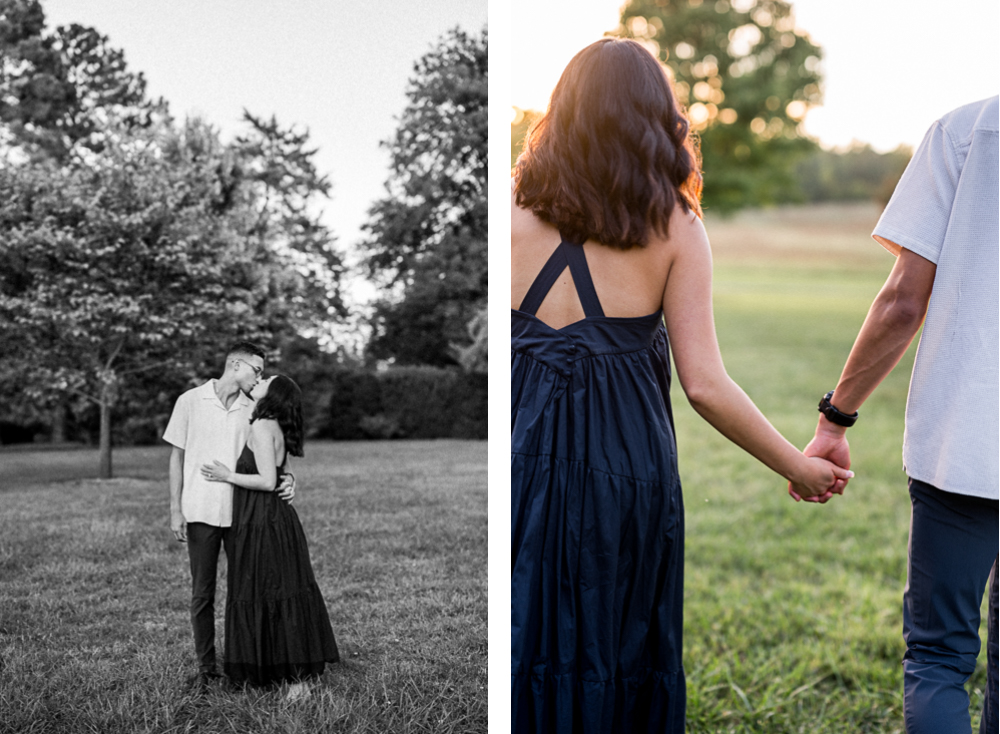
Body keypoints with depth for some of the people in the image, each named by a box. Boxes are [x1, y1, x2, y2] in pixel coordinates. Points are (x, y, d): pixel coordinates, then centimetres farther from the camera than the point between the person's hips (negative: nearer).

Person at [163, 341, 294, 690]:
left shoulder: (253, 409, 4)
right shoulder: (190, 402, 0)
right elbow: (177, 457, 3)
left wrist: (286, 479, -13)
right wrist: (175, 509, -2)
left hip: (242, 513, 2)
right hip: (201, 513, -2)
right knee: (202, 593, 6)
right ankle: (206, 667, 16)